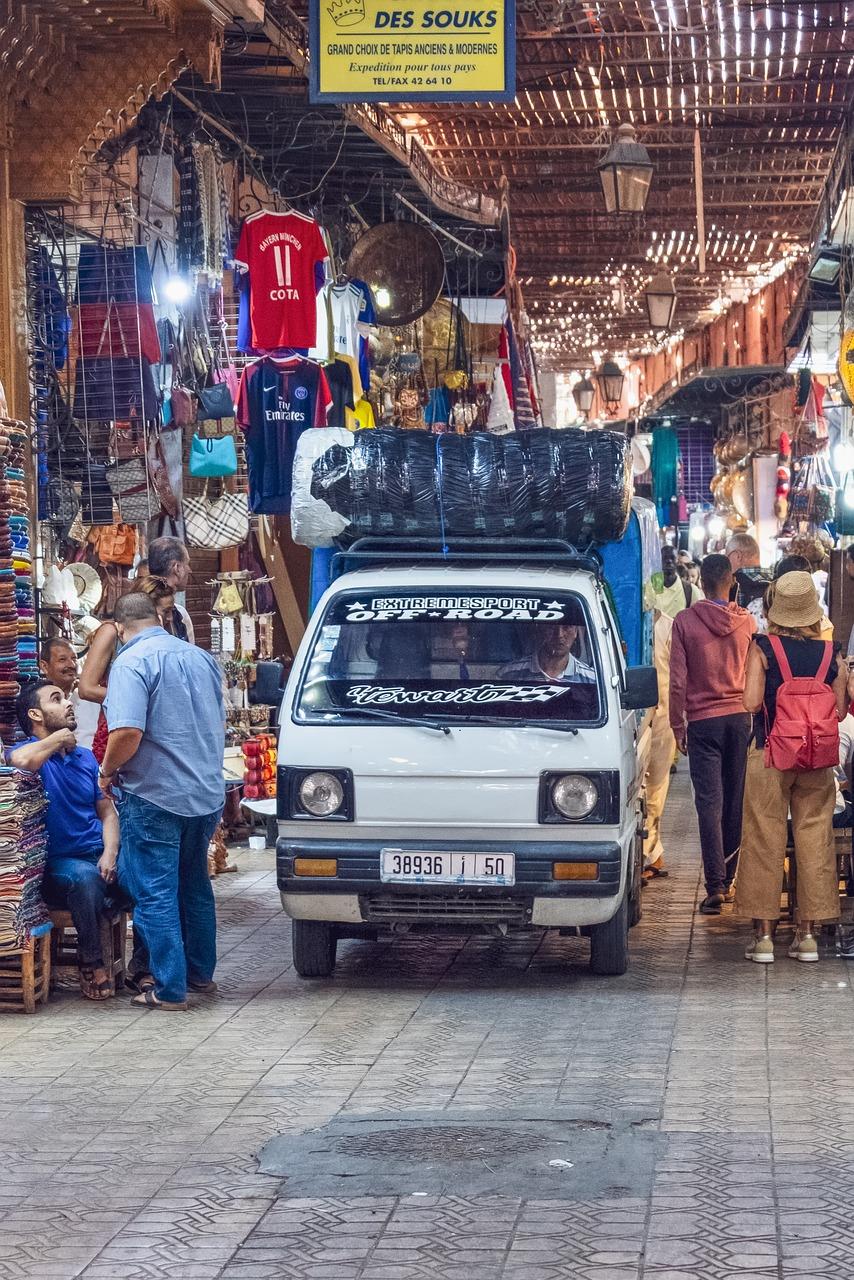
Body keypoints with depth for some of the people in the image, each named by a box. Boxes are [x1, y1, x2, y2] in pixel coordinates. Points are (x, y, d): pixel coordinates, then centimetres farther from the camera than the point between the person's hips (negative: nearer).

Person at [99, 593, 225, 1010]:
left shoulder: (131, 663, -15)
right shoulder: (201, 658, 10)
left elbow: (128, 732, -26)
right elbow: (219, 724, 22)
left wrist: (108, 770, -9)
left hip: (154, 797, -7)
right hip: (206, 794, 7)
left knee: (156, 894, 0)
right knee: (195, 886, 21)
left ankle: (170, 988, 0)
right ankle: (201, 972, 30)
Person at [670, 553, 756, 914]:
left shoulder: (686, 622, -6)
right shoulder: (746, 622, 0)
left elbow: (677, 681, -5)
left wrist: (677, 726, 4)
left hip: (702, 721, -2)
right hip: (740, 718, 2)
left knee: (710, 803, -4)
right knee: (736, 801, 10)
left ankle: (715, 885, -12)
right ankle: (728, 877, 17)